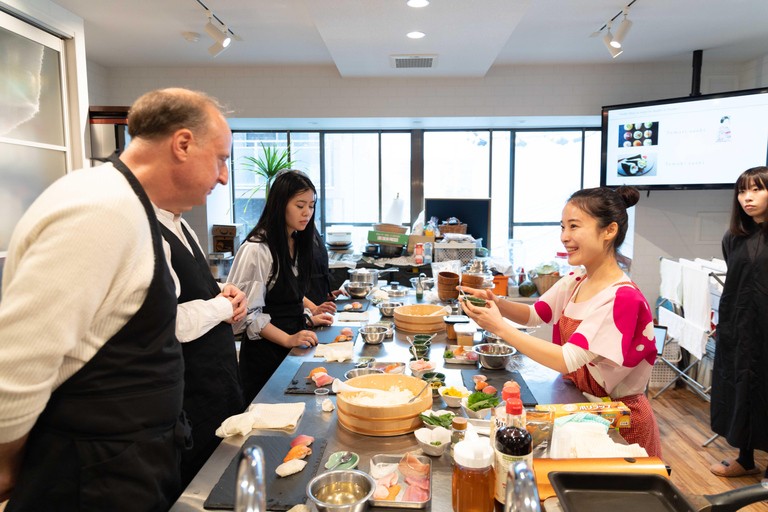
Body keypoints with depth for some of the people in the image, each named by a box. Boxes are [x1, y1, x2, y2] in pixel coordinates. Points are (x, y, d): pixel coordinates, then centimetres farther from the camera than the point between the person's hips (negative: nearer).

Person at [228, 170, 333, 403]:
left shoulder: (298, 243, 8)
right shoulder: (256, 249, -19)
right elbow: (248, 313, -20)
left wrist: (310, 314, 9)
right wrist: (287, 339, -23)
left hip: (295, 344, 8)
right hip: (266, 351, -7)